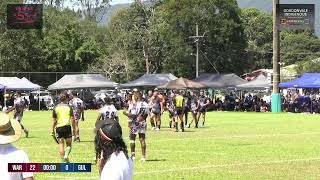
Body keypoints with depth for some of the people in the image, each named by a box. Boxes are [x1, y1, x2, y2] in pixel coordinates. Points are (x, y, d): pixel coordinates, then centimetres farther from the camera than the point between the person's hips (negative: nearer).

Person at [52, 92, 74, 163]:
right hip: (67, 127, -2)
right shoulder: (69, 107, 0)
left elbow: (54, 120, 6)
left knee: (61, 145, 7)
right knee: (69, 144, 9)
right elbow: (72, 119, -4)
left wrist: (53, 130, 15)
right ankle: (66, 155, -17)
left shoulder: (56, 108, 5)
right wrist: (74, 129, 3)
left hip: (59, 127, 2)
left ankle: (63, 160, 4)